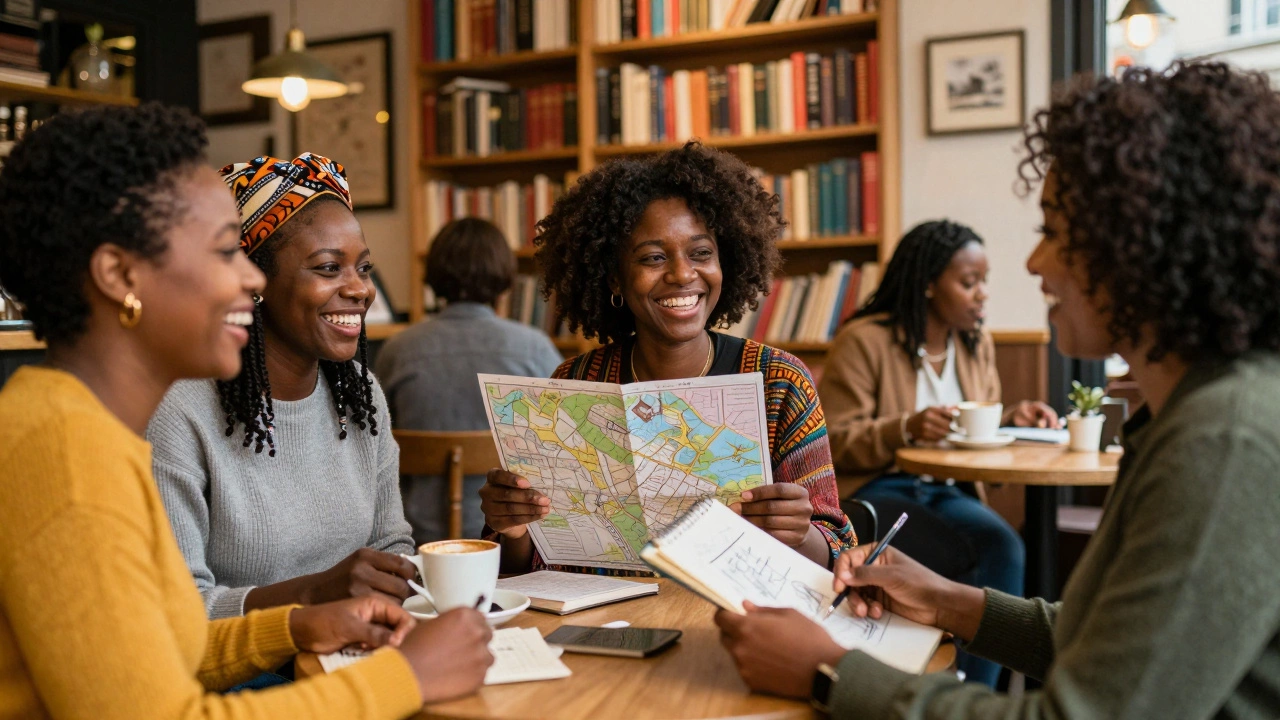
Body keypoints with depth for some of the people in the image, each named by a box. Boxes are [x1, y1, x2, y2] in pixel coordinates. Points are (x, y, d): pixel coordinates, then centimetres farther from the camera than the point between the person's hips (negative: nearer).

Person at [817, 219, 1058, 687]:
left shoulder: (977, 343, 16)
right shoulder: (864, 341, -6)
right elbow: (834, 442, -11)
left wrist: (1010, 421, 1)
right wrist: (907, 428, -25)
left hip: (948, 489, 6)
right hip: (875, 490, -5)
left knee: (1005, 550, -26)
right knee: (971, 559, -30)